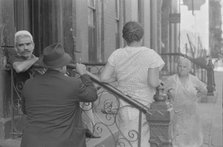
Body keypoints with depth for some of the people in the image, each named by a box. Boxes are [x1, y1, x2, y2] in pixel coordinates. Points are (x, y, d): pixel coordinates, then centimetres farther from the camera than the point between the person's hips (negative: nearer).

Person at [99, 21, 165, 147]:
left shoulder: (117, 54, -1)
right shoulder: (151, 55, -10)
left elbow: (103, 78, -3)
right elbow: (153, 82, -17)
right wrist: (159, 81, 5)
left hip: (124, 107, 3)